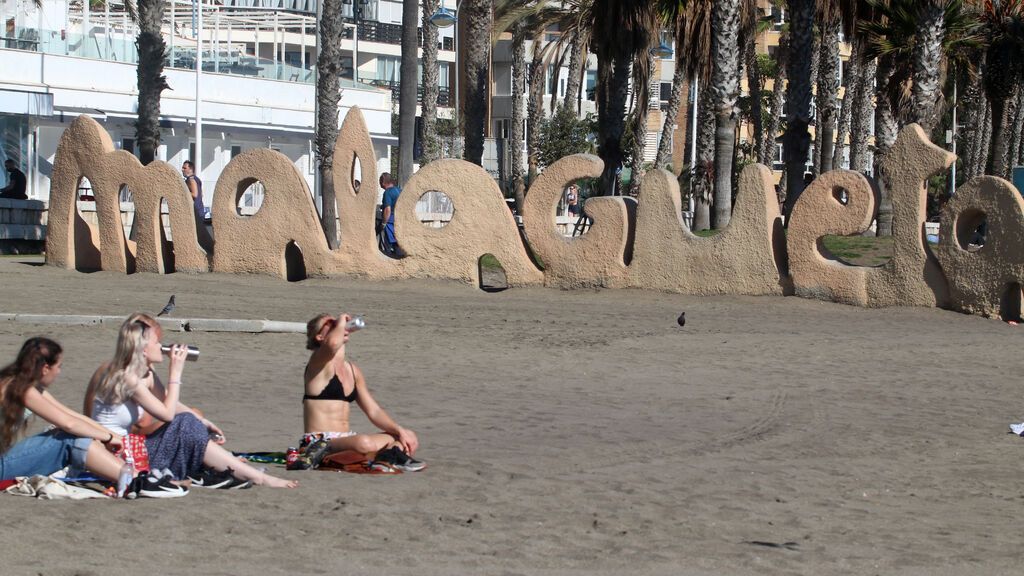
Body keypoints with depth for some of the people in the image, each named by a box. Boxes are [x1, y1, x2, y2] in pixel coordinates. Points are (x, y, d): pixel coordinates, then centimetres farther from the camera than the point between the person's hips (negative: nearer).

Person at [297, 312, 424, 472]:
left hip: (345, 440, 9)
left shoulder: (353, 370, 19)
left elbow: (374, 411, 18)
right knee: (365, 442, -39)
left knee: (410, 439, 4)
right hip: (319, 441, -9)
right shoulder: (320, 362, -5)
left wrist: (399, 431, 3)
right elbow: (332, 344, -31)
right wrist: (340, 323, -9)